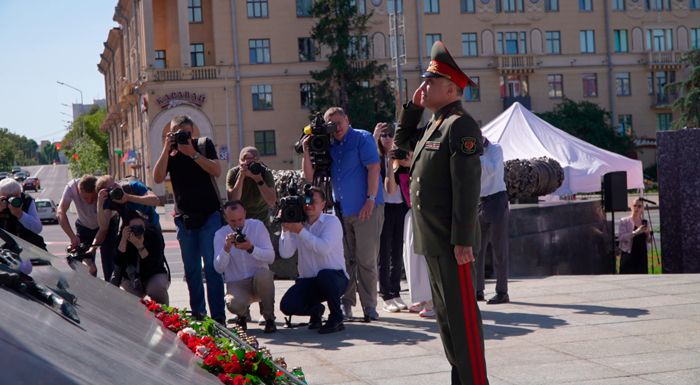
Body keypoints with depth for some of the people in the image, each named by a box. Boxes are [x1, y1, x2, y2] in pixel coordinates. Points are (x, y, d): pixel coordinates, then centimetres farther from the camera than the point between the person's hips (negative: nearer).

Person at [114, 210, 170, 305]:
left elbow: (154, 265, -26)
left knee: (156, 288, -35)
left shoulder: (154, 236, -18)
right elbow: (118, 263, -25)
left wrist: (140, 246, -38)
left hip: (155, 275, -1)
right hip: (131, 280, 1)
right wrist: (123, 240, -33)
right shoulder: (121, 238, -13)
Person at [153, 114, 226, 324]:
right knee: (191, 269, 5)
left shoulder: (204, 145, 2)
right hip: (184, 218, 3)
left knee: (212, 265, -8)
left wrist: (192, 153, -19)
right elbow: (158, 178, -8)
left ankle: (218, 316, -10)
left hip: (209, 215, -3)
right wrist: (167, 150, -13)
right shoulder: (170, 153, 7)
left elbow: (216, 170, -13)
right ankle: (197, 314, 12)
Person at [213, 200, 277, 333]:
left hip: (260, 281, 0)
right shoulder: (220, 235, -1)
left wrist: (251, 248, -28)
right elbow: (219, 268, -10)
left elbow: (270, 257, -12)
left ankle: (269, 318, -11)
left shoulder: (257, 226, -2)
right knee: (233, 305, -34)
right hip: (236, 284, 0)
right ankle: (243, 314, 9)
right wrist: (226, 248, -26)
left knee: (263, 274, -36)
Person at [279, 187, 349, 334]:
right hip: (309, 282, 4)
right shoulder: (298, 224, 6)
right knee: (287, 305, -20)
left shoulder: (332, 221, -7)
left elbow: (324, 248, -26)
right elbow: (285, 253, -6)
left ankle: (336, 319, -16)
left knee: (324, 274, -39)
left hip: (334, 278, -4)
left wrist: (301, 231, -24)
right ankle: (316, 309, 15)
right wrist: (286, 229, -17)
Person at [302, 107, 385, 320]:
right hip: (341, 211, 5)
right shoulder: (329, 146, 13)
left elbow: (374, 168, -11)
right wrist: (307, 153, -2)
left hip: (366, 209, -5)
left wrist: (371, 199, -17)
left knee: (366, 259, -5)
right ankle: (346, 303, 13)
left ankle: (369, 305, 2)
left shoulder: (362, 139, -3)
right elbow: (310, 176, 12)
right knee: (345, 259, 6)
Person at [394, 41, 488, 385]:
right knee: (446, 316, 14)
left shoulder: (460, 125, -13)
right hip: (433, 241, 10)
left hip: (453, 243, -10)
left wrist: (462, 240, -23)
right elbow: (402, 142, 33)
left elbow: (467, 185, -19)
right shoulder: (433, 126, 16)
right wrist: (413, 107, 17)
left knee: (463, 317, -6)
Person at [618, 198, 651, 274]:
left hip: (642, 254, 4)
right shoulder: (624, 221, 1)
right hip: (629, 254, -4)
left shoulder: (644, 222, 13)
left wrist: (647, 233, -6)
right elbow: (622, 237, -13)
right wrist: (636, 232, -22)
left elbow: (649, 240, 15)